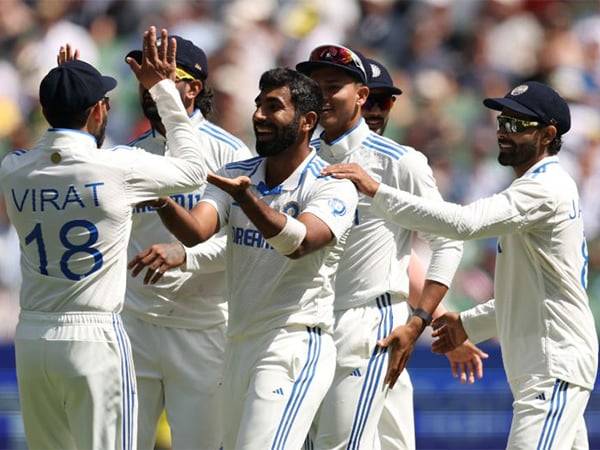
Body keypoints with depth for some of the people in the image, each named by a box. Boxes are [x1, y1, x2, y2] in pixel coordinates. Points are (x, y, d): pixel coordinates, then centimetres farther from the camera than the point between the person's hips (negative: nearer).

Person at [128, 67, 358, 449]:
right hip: (239, 345, 7)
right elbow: (195, 231, -7)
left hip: (295, 348, -7)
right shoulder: (237, 174, 10)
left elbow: (297, 243, -26)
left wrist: (246, 197, -41)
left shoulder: (333, 187, -8)